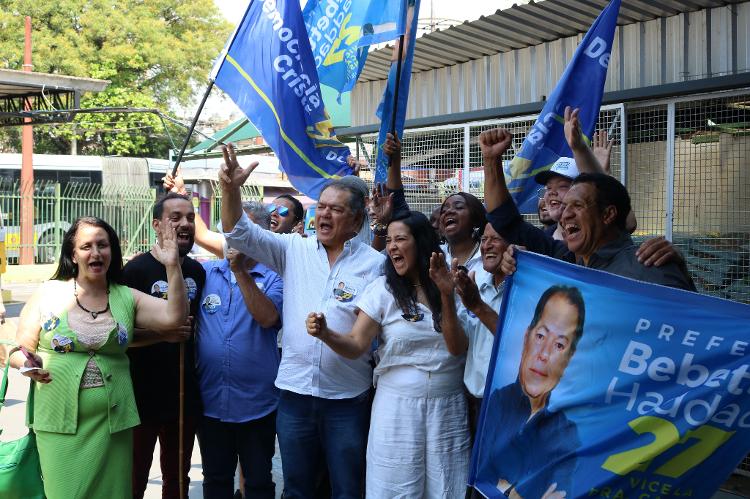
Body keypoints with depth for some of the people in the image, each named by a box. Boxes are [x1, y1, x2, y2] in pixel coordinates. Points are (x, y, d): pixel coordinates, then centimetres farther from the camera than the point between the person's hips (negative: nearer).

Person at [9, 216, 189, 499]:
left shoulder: (127, 298, 4)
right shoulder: (48, 294, -1)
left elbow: (174, 317, -10)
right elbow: (18, 350, 3)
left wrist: (172, 264, -18)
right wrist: (28, 364, -19)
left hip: (112, 421, 2)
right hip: (59, 423, -1)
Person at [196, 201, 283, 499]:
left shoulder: (272, 277, -5)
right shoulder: (206, 272, 5)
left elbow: (268, 317, -21)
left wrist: (240, 271, -23)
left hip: (256, 403, -3)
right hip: (210, 399, 3)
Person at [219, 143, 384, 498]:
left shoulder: (375, 264, -3)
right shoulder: (294, 250, 4)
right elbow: (240, 234, -4)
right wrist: (231, 188, -17)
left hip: (347, 397, -2)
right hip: (295, 390, 3)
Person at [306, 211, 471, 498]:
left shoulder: (449, 286, 1)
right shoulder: (382, 290, -2)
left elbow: (457, 349, -7)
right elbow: (356, 346, -9)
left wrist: (446, 296, -17)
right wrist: (325, 333, -29)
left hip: (448, 407, 1)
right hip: (397, 405, -1)